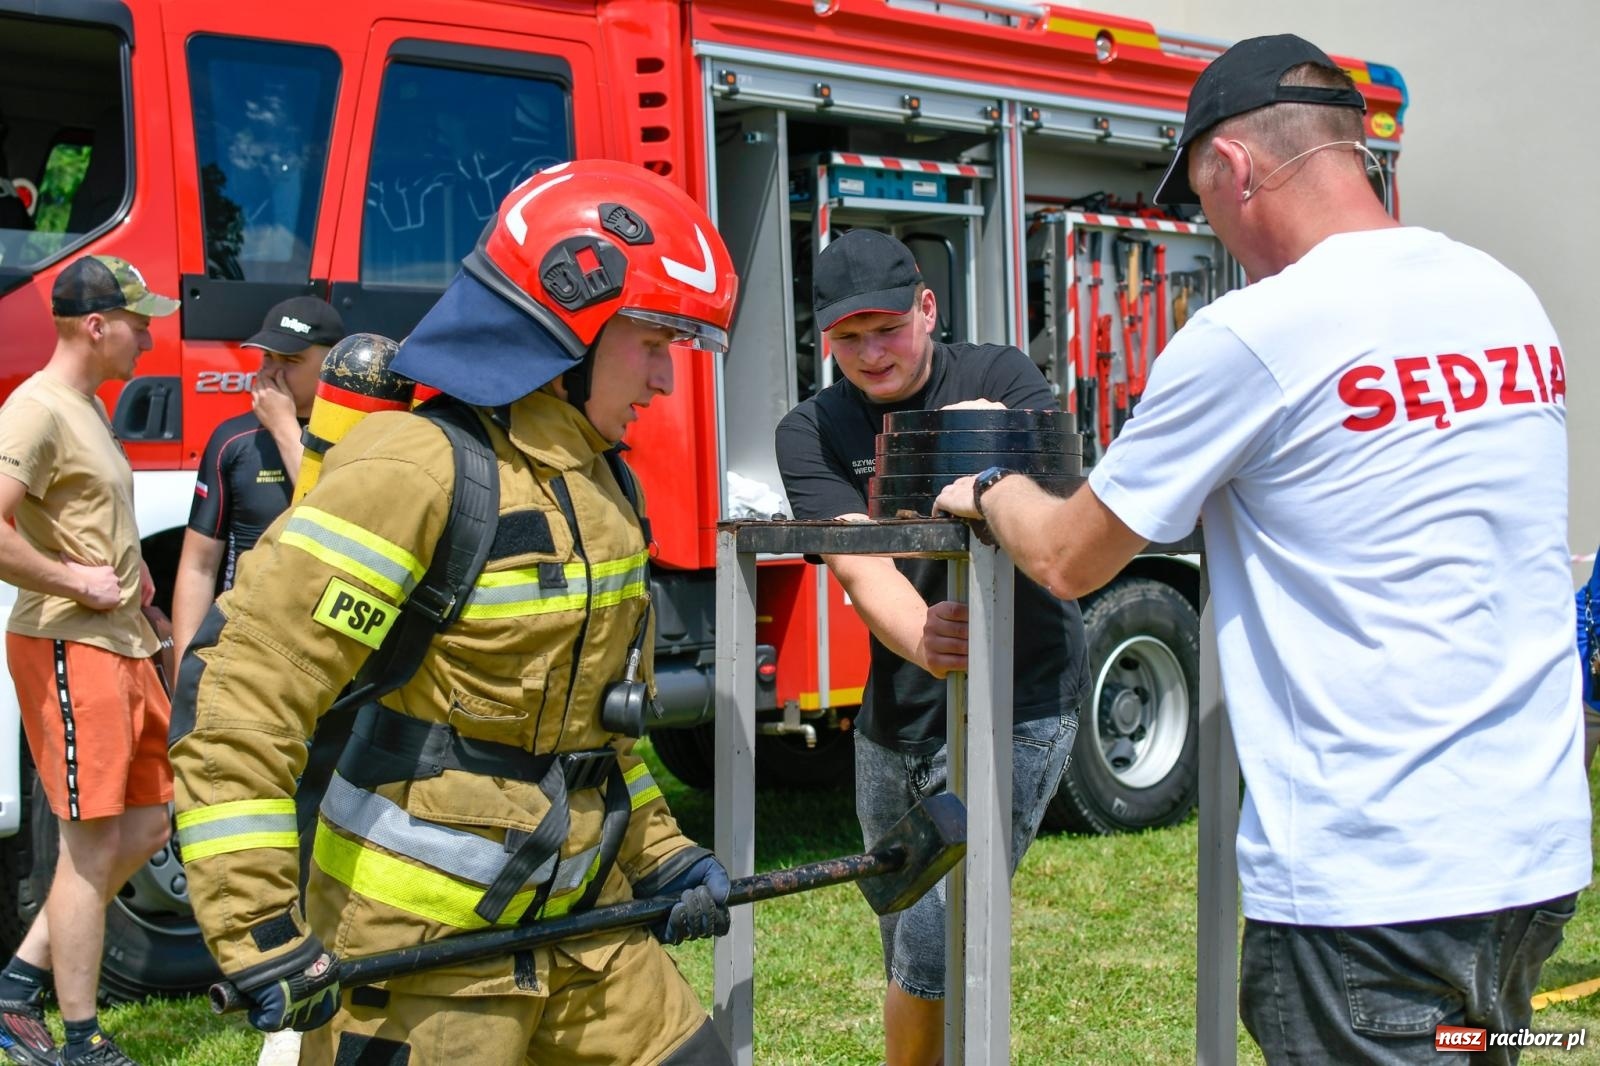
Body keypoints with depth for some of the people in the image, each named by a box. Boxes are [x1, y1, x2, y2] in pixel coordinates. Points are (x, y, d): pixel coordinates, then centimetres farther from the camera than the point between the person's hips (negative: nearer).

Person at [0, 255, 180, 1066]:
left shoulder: (88, 407, 16)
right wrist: (78, 581, -18)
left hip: (119, 645, 10)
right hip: (68, 648, -10)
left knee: (147, 821, 14)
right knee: (93, 845, -4)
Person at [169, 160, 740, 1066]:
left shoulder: (596, 479, 10)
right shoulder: (417, 470, -18)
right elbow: (236, 692, -21)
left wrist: (658, 855, 16)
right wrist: (259, 935, -23)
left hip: (581, 928, 8)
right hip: (419, 957, -8)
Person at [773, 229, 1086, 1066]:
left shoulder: (998, 378, -6)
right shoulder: (810, 433, -3)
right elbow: (860, 567, -19)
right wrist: (922, 639, -41)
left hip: (1019, 709, -4)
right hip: (896, 721, 4)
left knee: (935, 951, -17)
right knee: (909, 966, 16)